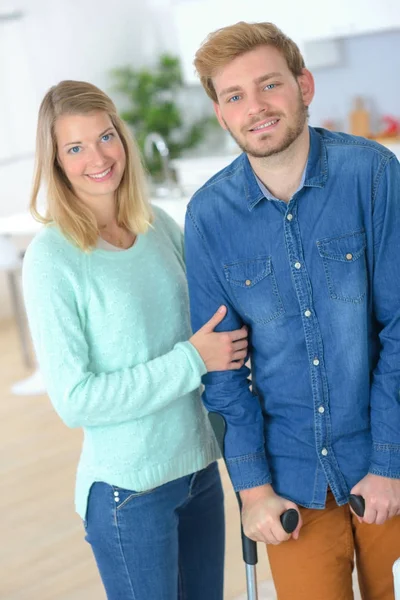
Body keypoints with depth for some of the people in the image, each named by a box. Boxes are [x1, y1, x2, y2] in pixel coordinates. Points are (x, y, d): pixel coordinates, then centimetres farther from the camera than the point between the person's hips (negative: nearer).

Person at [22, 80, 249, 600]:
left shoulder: (161, 226, 2)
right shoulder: (52, 258, -15)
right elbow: (74, 400, -17)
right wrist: (193, 360, -18)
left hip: (200, 466, 6)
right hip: (127, 488, -6)